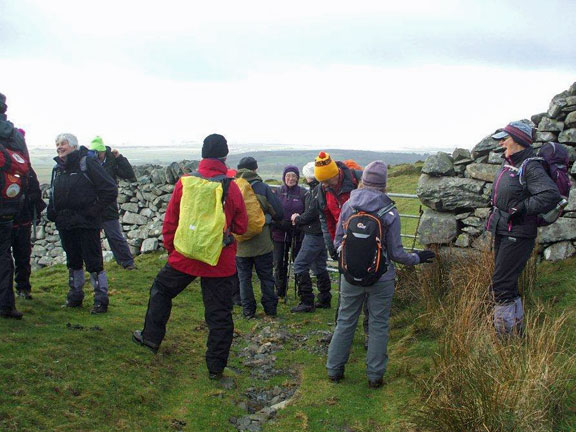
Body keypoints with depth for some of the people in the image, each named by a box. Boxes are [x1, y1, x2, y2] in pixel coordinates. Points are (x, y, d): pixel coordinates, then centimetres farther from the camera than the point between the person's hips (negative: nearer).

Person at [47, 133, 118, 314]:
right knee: (73, 262, 17)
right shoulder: (57, 168, 12)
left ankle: (101, 300, 6)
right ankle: (75, 296, 30)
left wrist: (93, 211, -14)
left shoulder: (87, 163, -10)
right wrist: (53, 214, 10)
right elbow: (53, 194, 25)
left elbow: (110, 190, -13)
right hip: (65, 224, 7)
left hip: (86, 224, -7)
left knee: (93, 262, -3)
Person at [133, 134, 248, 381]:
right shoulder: (231, 187, -8)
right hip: (220, 261, -1)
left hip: (185, 256, 1)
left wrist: (171, 249, 15)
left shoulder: (185, 182, -6)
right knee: (219, 313, 7)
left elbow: (170, 221, 1)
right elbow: (241, 227, -1)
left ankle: (151, 338, 36)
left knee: (161, 289, 26)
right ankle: (216, 366, 12)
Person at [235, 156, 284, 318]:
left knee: (244, 278, 12)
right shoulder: (263, 188, -8)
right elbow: (279, 214, -7)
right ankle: (270, 309, 20)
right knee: (266, 277, 13)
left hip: (240, 243, 1)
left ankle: (248, 311, 14)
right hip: (262, 243, 0)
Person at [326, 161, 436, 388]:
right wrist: (417, 258, 11)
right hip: (380, 279, -2)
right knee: (378, 326, 12)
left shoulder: (348, 206, -6)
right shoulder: (390, 213, -12)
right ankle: (375, 376, 20)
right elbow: (396, 252, -7)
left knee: (345, 322, 15)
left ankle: (334, 370, 24)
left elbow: (337, 242, 2)